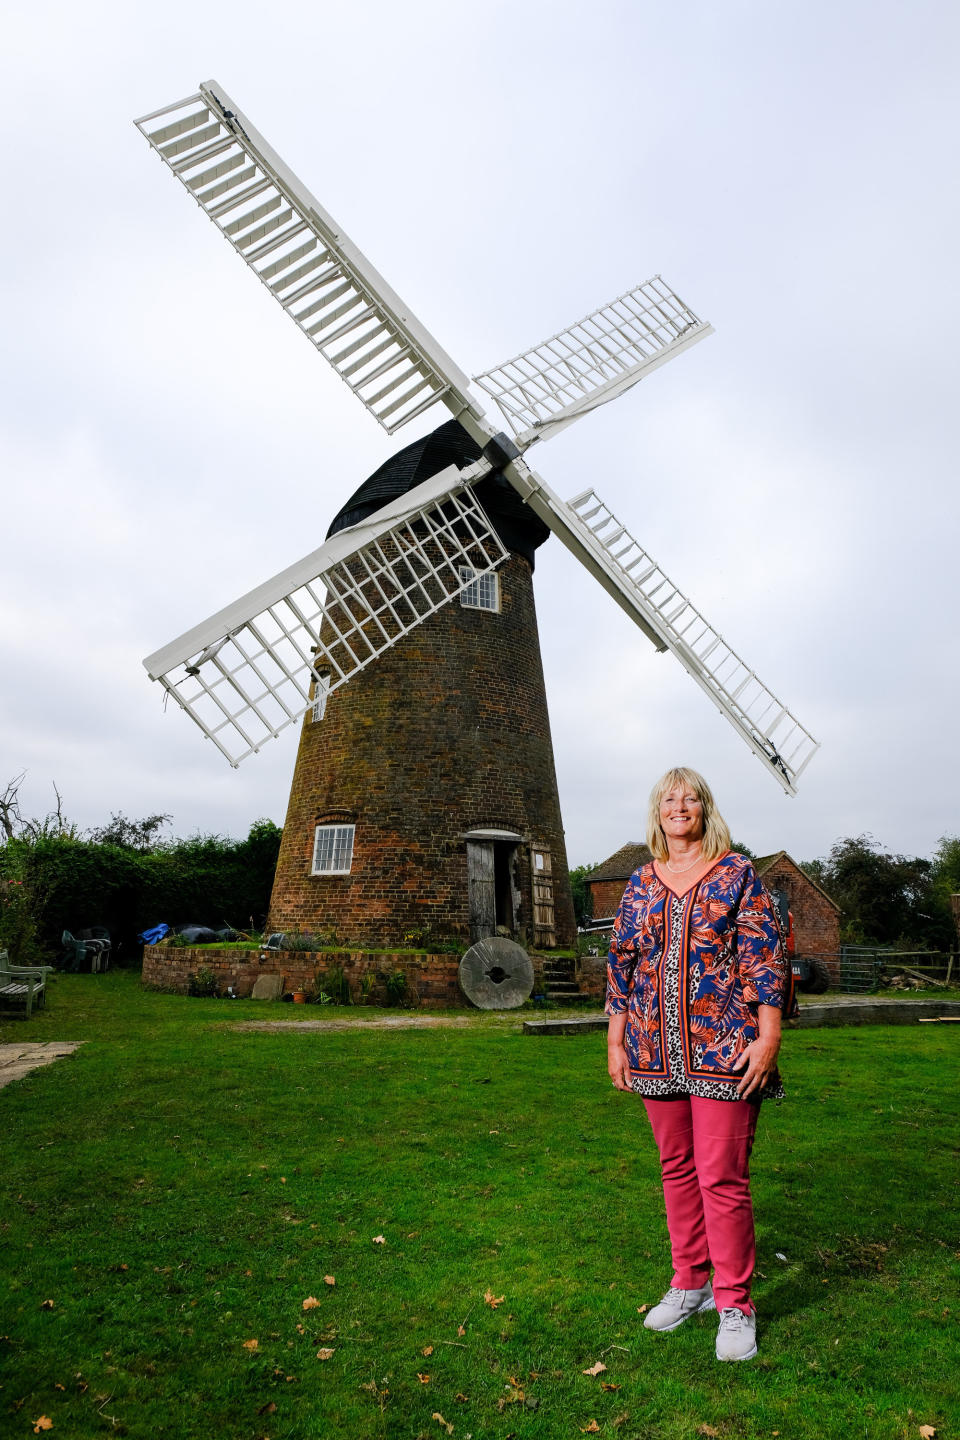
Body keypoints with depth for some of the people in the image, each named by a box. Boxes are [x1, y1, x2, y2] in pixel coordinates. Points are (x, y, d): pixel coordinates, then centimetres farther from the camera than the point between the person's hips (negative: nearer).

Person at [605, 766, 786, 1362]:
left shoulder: (738, 874, -2)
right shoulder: (641, 884, 8)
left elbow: (767, 958, -5)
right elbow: (622, 965, 10)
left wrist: (768, 1036, -11)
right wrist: (615, 1041, 9)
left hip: (725, 1051, -4)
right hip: (656, 1053, 4)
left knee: (722, 1178, 1)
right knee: (677, 1170, 16)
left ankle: (734, 1303, 20)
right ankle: (690, 1283, 33)